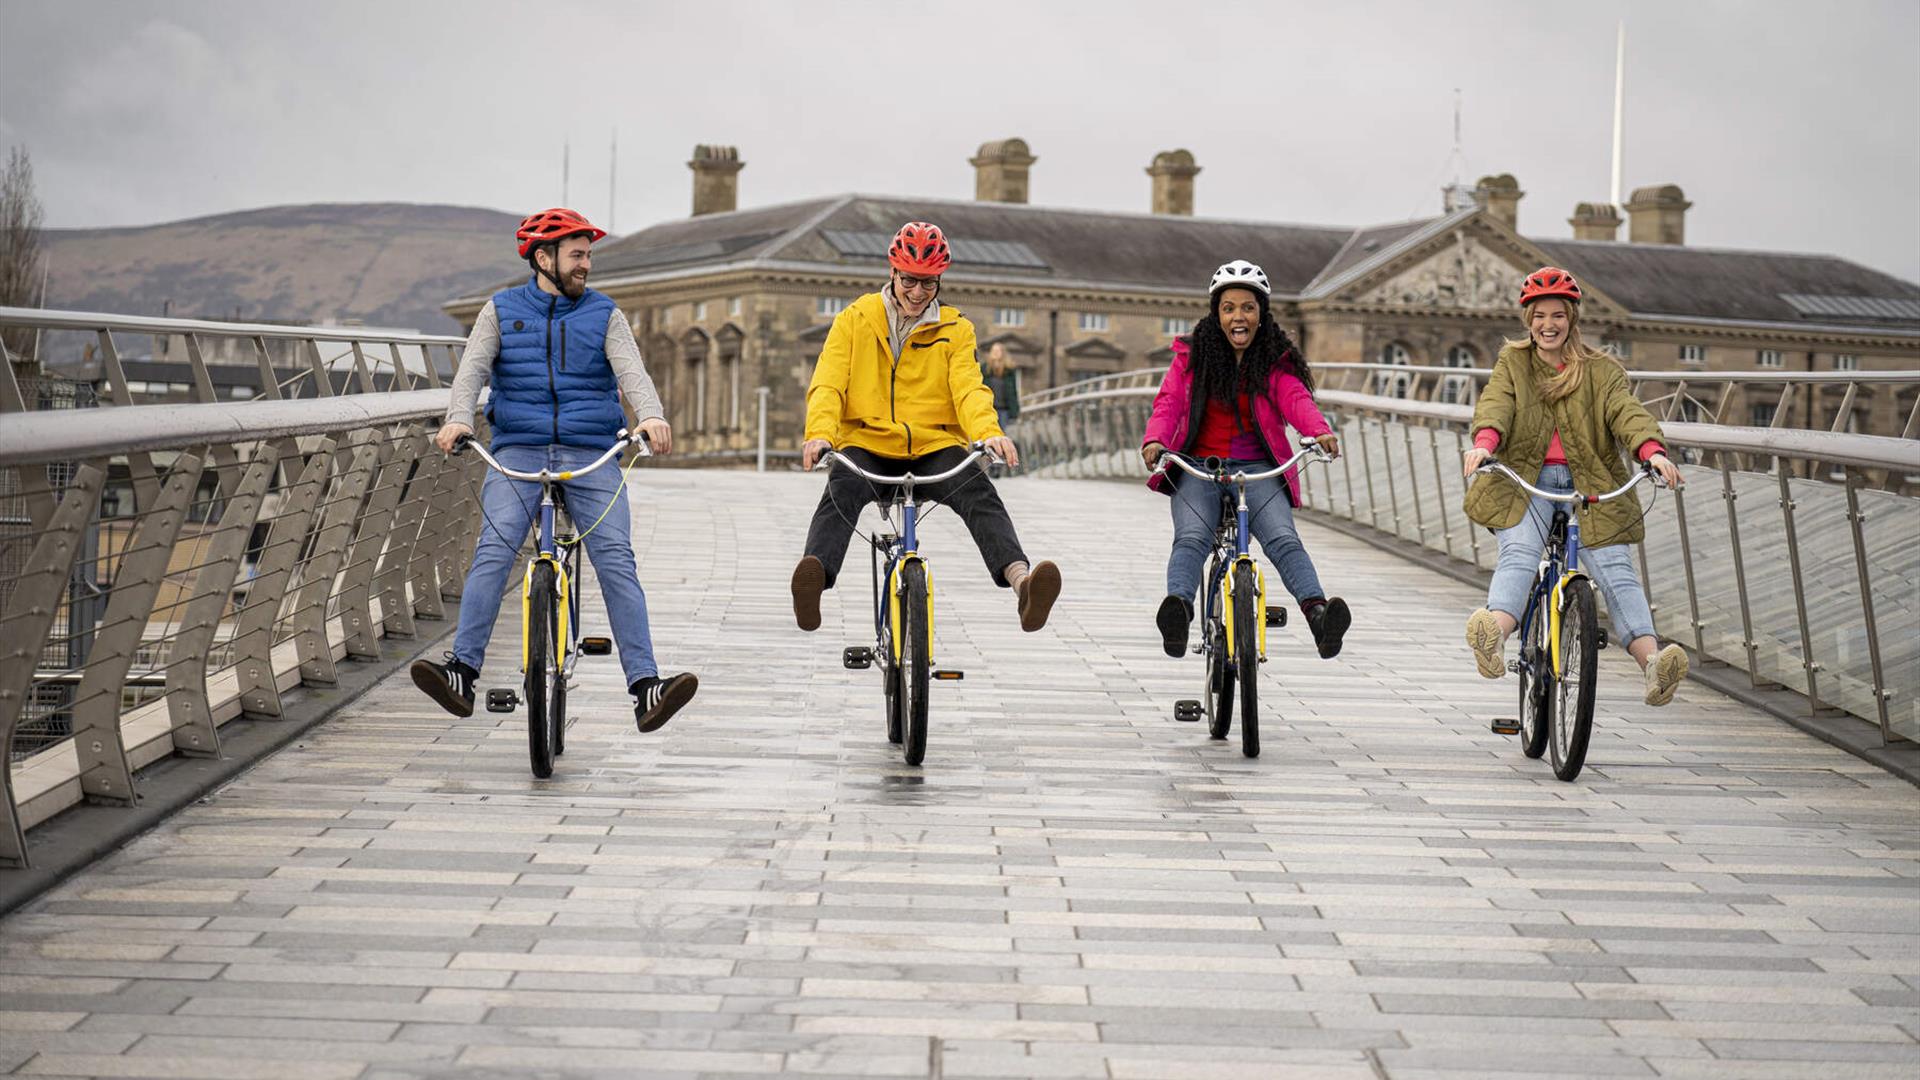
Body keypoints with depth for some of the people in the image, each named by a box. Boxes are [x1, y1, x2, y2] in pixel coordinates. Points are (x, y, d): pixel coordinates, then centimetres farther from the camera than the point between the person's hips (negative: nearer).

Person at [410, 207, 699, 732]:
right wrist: (458, 419, -23)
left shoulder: (604, 315, 11)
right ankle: (462, 672, -19)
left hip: (591, 454, 0)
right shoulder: (502, 311, 12)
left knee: (616, 559, -14)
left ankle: (646, 687, -19)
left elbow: (630, 370, -5)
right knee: (493, 551, -18)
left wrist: (651, 415, -27)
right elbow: (473, 368, -2)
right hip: (518, 450, 0)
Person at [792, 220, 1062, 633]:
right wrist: (820, 434, -24)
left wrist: (988, 432, -27)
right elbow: (827, 385, -2)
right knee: (841, 491, -34)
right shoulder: (855, 320, 8)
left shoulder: (955, 329, 11)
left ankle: (1021, 582, -50)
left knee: (980, 492, -29)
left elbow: (969, 388, -3)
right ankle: (814, 583, -55)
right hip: (867, 444, 0)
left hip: (933, 447, 1)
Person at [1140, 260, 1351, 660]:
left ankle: (1317, 612, -44)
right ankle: (1178, 609, -49)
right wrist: (1155, 440, -25)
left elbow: (1296, 400, -8)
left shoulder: (1277, 363, 8)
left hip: (1259, 470, 0)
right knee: (1192, 537, -28)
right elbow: (1169, 403, -3)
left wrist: (1320, 431, -31)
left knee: (1283, 537, -25)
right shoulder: (1191, 357, 9)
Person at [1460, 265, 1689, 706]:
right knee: (1519, 554, -28)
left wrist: (1652, 450, -29)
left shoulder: (1601, 369, 12)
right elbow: (1495, 404, -7)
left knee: (1615, 568, -19)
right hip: (1526, 480, 0)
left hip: (1590, 483, 1)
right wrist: (1484, 441, -31)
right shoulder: (1512, 363, 13)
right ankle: (1493, 636, -54)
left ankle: (1651, 662, -36)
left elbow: (1626, 410, -7)